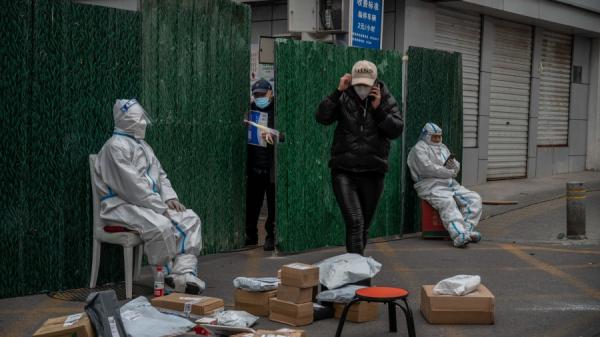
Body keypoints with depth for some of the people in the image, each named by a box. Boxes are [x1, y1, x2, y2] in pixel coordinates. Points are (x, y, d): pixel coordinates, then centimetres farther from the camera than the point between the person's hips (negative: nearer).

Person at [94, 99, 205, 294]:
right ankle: (167, 277, -17)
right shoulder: (116, 146, -12)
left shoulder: (141, 145, 19)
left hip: (149, 204, 10)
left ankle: (184, 273, -17)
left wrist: (169, 198, 2)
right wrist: (160, 207, -19)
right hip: (123, 205, -10)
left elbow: (160, 174, 22)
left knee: (190, 219, -6)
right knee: (161, 226, -34)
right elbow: (131, 185, -20)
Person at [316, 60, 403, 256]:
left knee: (365, 224, 12)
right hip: (344, 171, -2)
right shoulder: (344, 99, 1)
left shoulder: (386, 100, 4)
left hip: (373, 172, 2)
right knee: (355, 221, -17)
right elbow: (322, 117, -12)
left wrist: (378, 109, -15)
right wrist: (338, 92, -17)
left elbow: (397, 130, -6)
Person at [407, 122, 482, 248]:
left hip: (451, 185, 8)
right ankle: (459, 236, -50)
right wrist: (449, 172, -6)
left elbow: (457, 167, 23)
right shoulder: (419, 148, 3)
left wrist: (453, 165, -3)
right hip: (431, 186, -8)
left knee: (474, 198, -12)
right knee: (448, 202, -36)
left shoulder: (443, 147, 27)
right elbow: (427, 168, -13)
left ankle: (467, 229, -25)